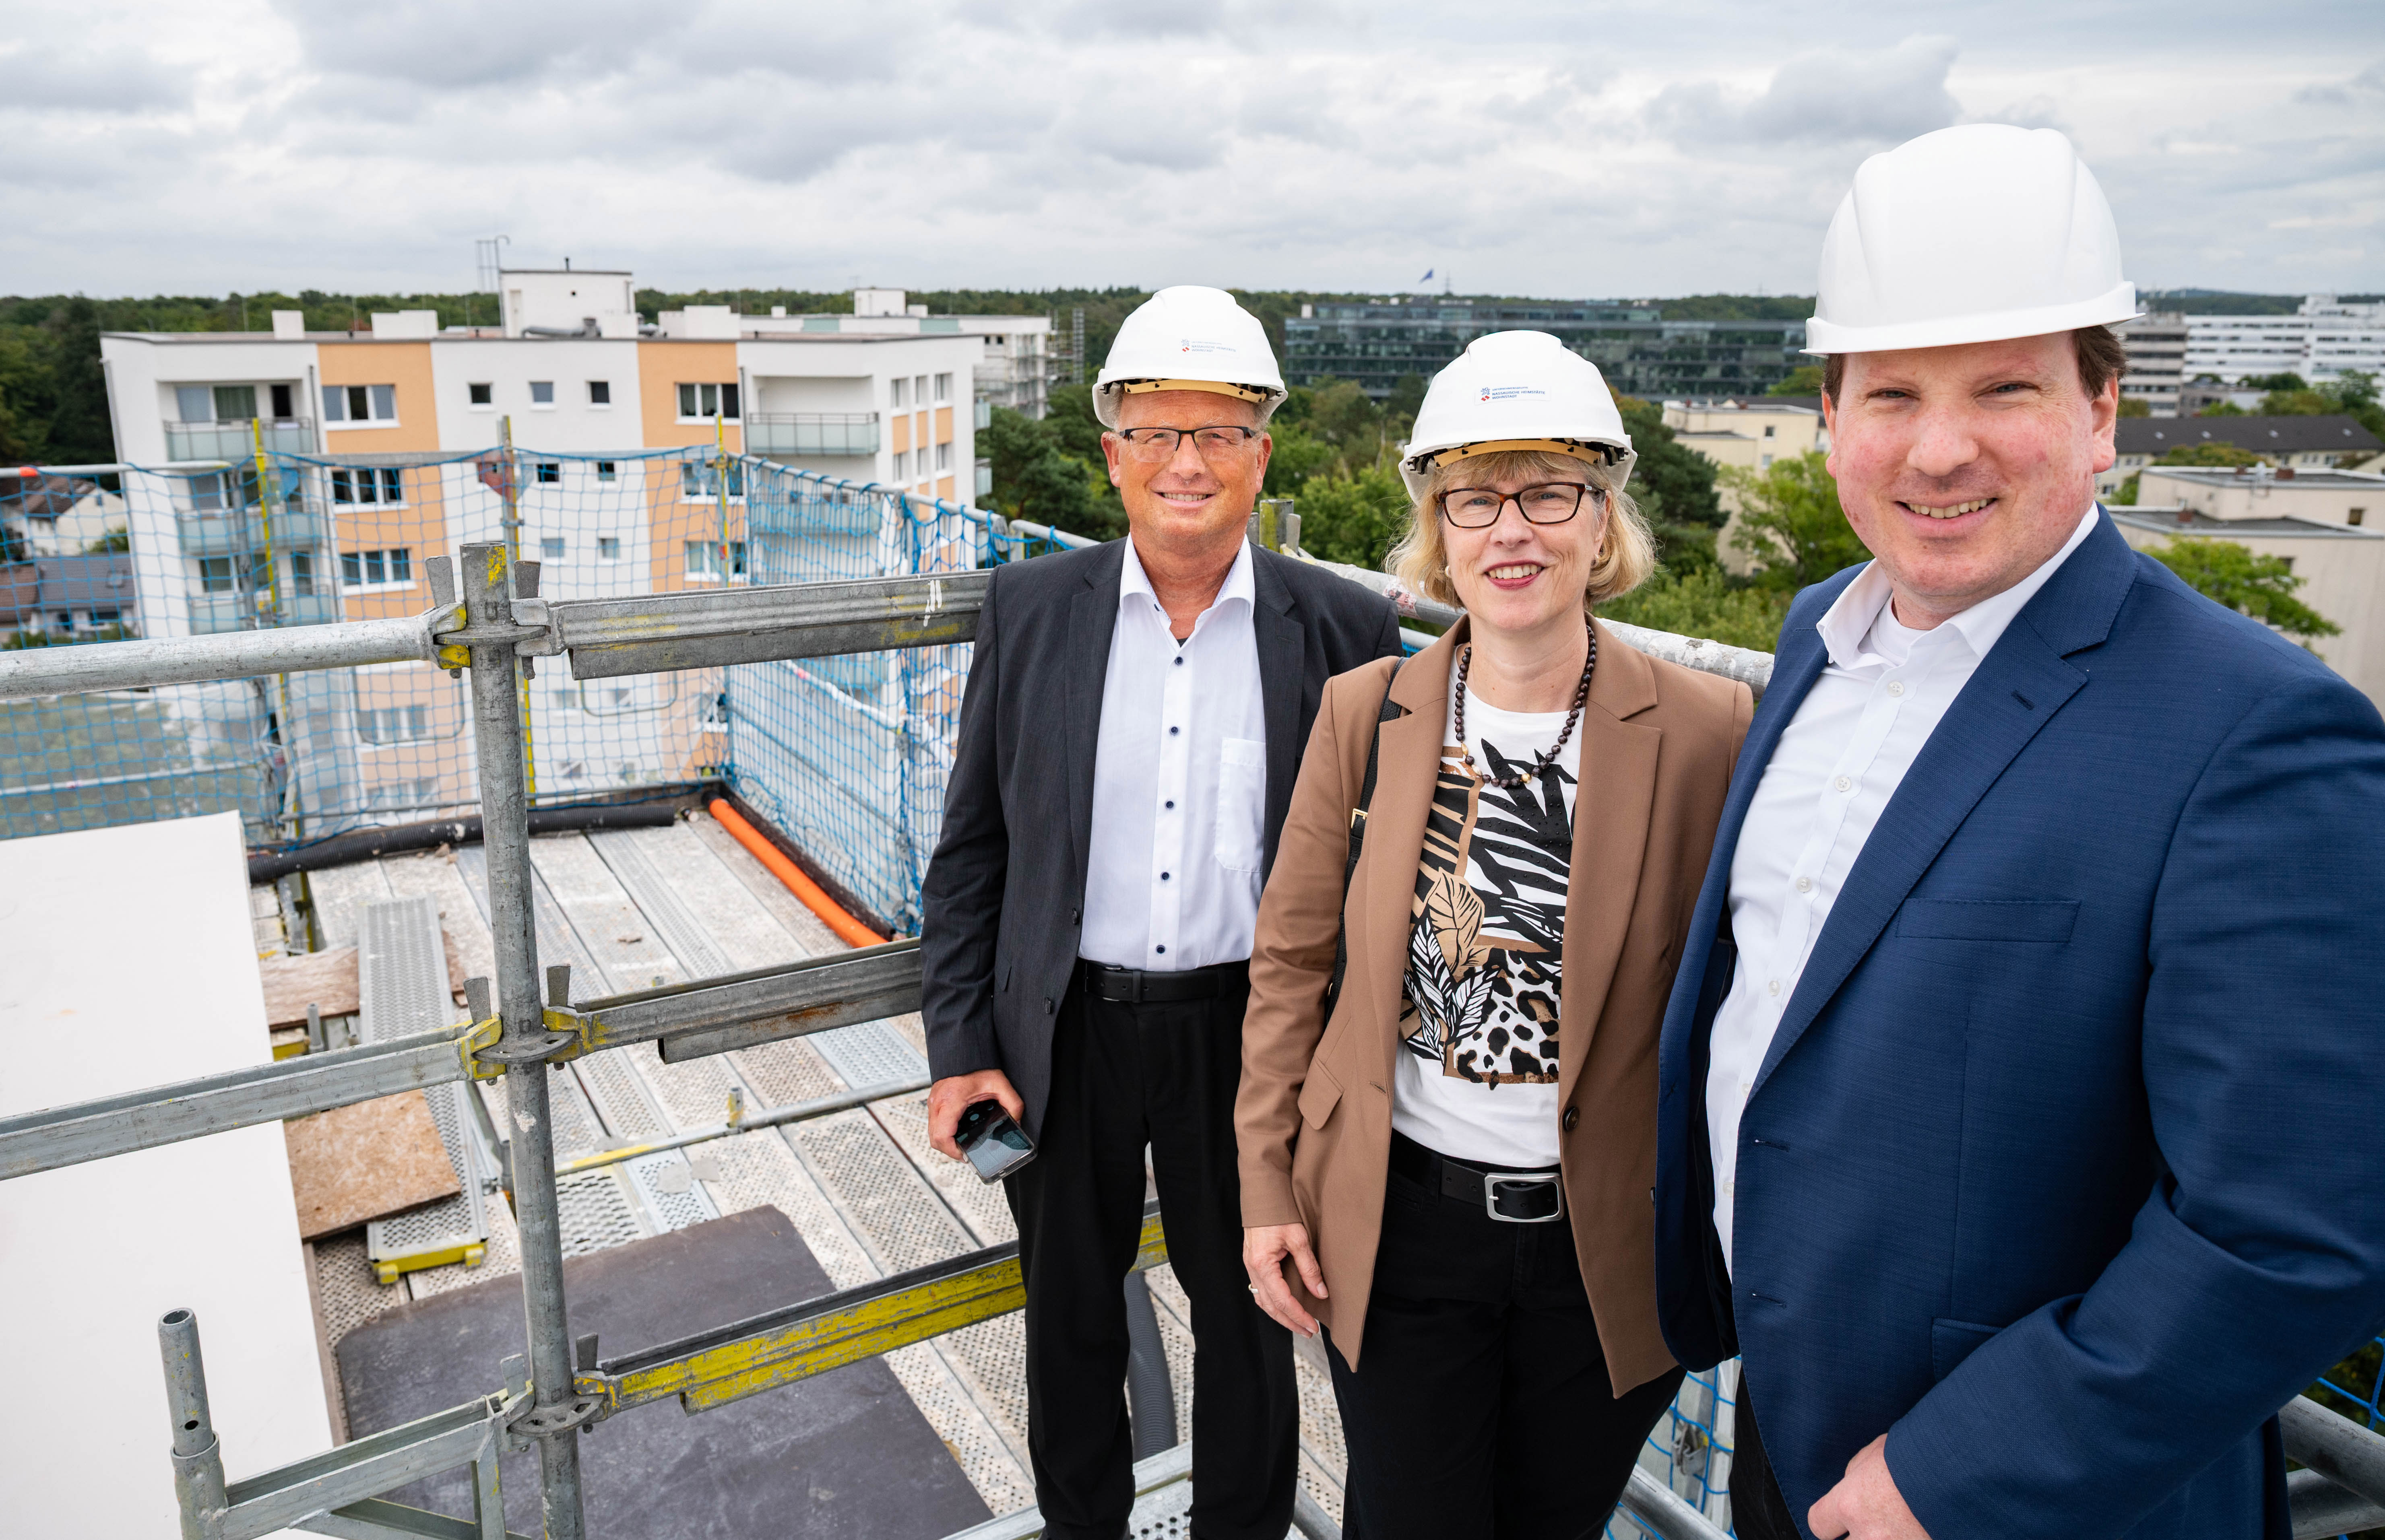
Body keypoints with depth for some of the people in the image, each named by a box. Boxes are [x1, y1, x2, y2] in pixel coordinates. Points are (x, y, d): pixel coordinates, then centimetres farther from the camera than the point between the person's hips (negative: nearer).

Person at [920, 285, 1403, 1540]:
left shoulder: (1343, 630, -7)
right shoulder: (1030, 610, -3)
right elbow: (972, 848, 1)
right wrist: (957, 1048, -2)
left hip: (1248, 1033, -1)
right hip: (1065, 1031, 2)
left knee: (1247, 1314, 19)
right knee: (1070, 1315, 21)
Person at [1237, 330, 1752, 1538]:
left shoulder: (1704, 733, -12)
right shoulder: (1361, 714, -6)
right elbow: (1291, 958, 1)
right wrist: (1266, 1185, 0)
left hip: (1608, 1244, 0)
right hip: (1395, 1224, 1)